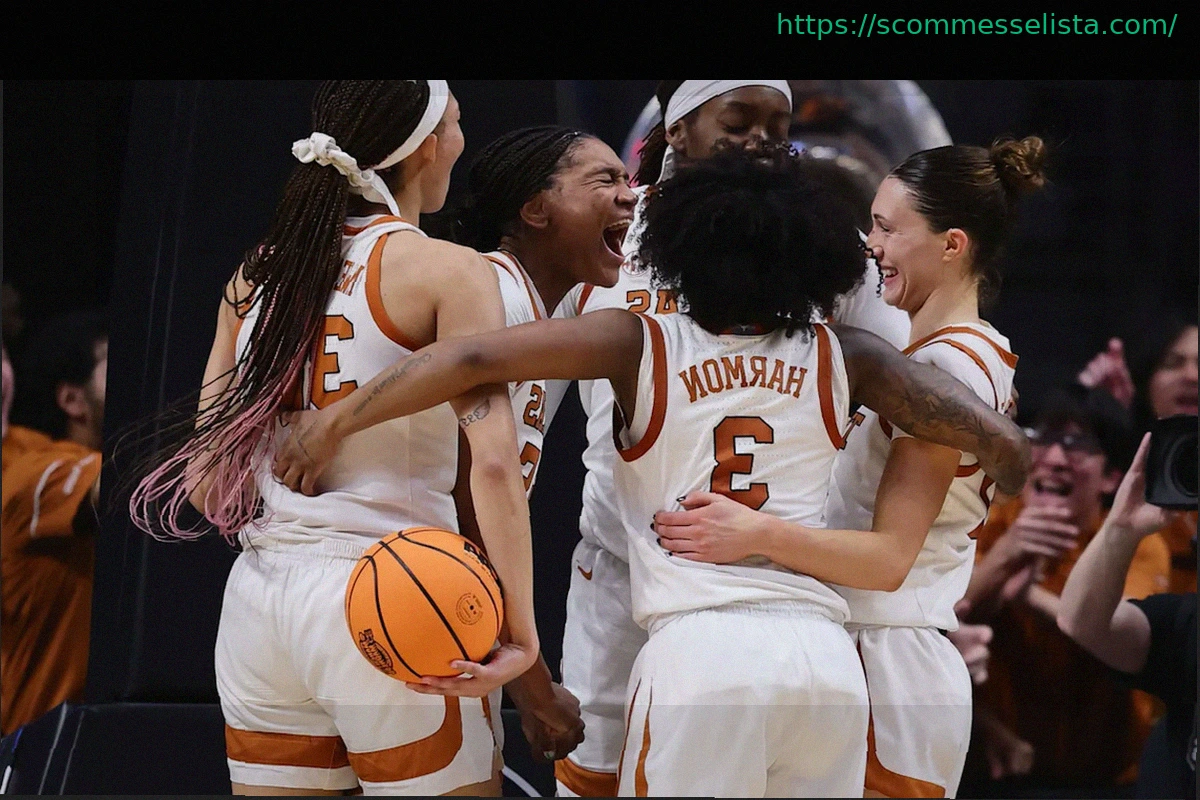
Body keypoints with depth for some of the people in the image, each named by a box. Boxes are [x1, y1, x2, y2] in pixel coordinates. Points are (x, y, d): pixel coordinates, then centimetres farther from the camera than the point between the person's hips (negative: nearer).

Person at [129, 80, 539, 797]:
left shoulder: (257, 273, 11)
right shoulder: (449, 271, -5)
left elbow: (207, 479, 12)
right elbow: (494, 461, -17)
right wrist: (521, 631, -18)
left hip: (258, 598, 6)